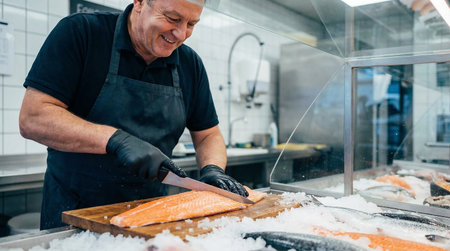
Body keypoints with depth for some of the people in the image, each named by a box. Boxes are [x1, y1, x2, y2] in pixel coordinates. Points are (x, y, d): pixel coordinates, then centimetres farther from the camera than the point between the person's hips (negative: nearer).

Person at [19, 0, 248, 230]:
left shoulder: (190, 64, 2)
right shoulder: (79, 33, -11)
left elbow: (208, 135, 10)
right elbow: (31, 118, -17)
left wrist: (213, 169, -11)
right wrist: (116, 139, -27)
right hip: (74, 209, -3)